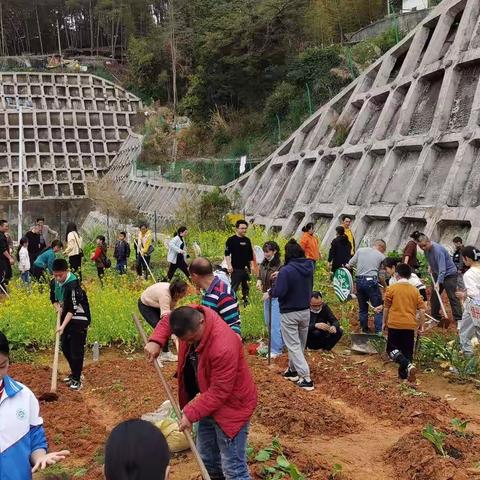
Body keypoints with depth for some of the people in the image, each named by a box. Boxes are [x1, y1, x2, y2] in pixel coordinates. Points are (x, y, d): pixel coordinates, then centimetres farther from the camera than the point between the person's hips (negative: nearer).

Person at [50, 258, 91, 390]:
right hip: (66, 317, 8)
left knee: (76, 350, -6)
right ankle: (74, 372, 33)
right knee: (65, 347, 15)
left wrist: (63, 326, -33)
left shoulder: (73, 285, -27)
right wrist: (58, 308, -7)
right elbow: (53, 298, 14)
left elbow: (73, 309, -29)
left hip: (79, 319, -8)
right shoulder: (54, 282, -4)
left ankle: (77, 379, 7)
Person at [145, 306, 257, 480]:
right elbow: (168, 320, 9)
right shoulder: (190, 317, -14)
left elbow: (219, 392, -28)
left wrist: (191, 413, -23)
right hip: (209, 400, 9)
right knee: (206, 457, 22)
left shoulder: (223, 347, -37)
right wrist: (156, 341, -8)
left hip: (231, 406, -8)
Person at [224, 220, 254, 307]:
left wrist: (252, 265, 14)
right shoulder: (231, 240, -4)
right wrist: (229, 265, -15)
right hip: (236, 268, -6)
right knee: (234, 287, -7)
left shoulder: (247, 240, 13)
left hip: (246, 268, 6)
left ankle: (246, 302, 24)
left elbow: (251, 254, 20)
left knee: (246, 287, 12)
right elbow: (227, 254, -6)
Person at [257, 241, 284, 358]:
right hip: (266, 296, 9)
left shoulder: (279, 266, -20)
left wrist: (269, 292, -26)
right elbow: (260, 274, 20)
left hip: (276, 297, -9)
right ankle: (281, 343, 35)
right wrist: (259, 281, 0)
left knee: (275, 324, -5)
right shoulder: (264, 263, 4)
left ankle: (276, 350, 4)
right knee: (268, 322, 18)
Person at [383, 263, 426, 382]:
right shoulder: (415, 290, 6)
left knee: (392, 348, 4)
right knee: (407, 351, 13)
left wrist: (384, 322, 11)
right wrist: (421, 324, 12)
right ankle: (404, 374, 15)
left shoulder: (391, 288, -3)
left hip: (394, 324, -3)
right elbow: (422, 309, 2)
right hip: (410, 325, 3)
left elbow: (386, 308, -1)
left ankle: (408, 365, -19)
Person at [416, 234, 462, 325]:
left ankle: (459, 320, -11)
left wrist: (438, 282, -43)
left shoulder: (438, 250, -30)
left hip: (449, 274, -8)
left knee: (452, 297, -12)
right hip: (438, 274, 9)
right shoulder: (426, 249, -5)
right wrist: (430, 266, 6)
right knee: (434, 296, 7)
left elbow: (442, 268, -36)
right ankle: (435, 317, 17)